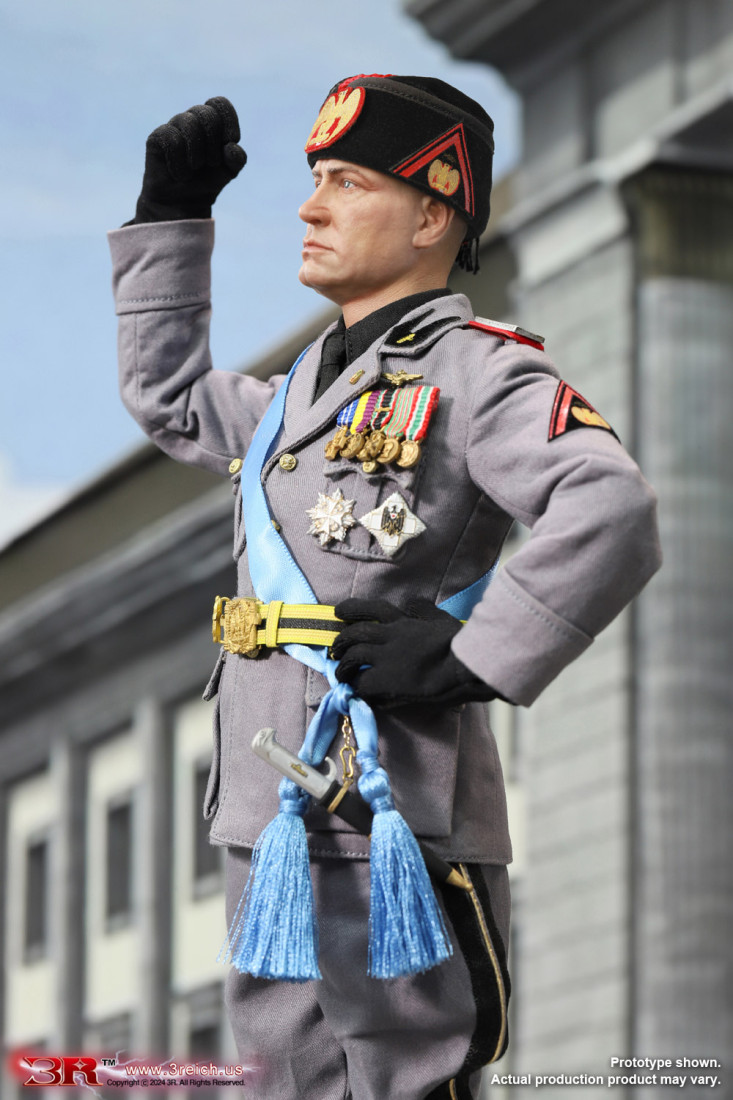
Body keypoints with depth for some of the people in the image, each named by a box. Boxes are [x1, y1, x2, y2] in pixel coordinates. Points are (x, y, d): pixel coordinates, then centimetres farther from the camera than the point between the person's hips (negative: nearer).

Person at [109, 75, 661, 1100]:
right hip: (275, 827, 9)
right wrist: (169, 215, 30)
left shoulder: (476, 372, -7)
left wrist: (465, 661, -22)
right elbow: (169, 397, 37)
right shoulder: (309, 391, 20)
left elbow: (612, 515, -23)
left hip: (391, 836, -9)